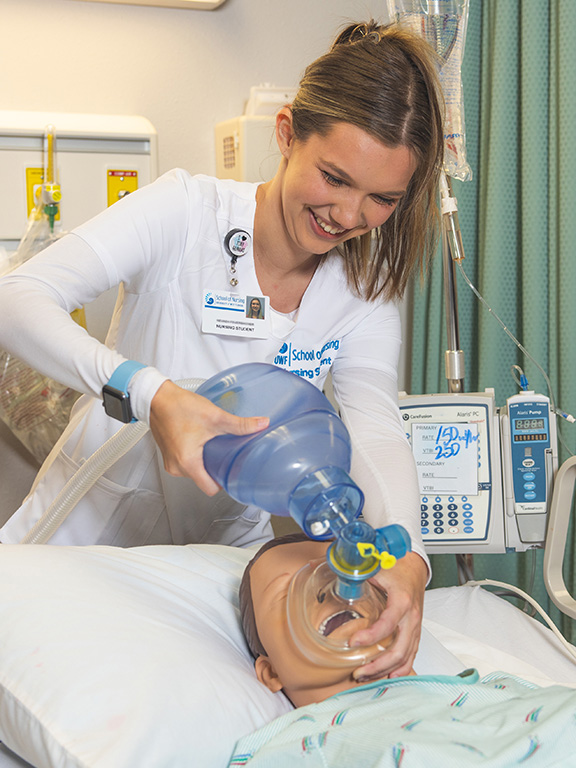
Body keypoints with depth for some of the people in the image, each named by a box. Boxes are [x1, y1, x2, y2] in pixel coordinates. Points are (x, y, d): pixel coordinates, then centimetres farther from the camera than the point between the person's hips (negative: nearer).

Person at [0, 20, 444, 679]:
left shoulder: (365, 289, -6)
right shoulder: (188, 211, -18)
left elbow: (377, 427, -20)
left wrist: (406, 551, -42)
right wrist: (146, 390, -46)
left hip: (225, 547, 3)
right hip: (86, 534, -2)